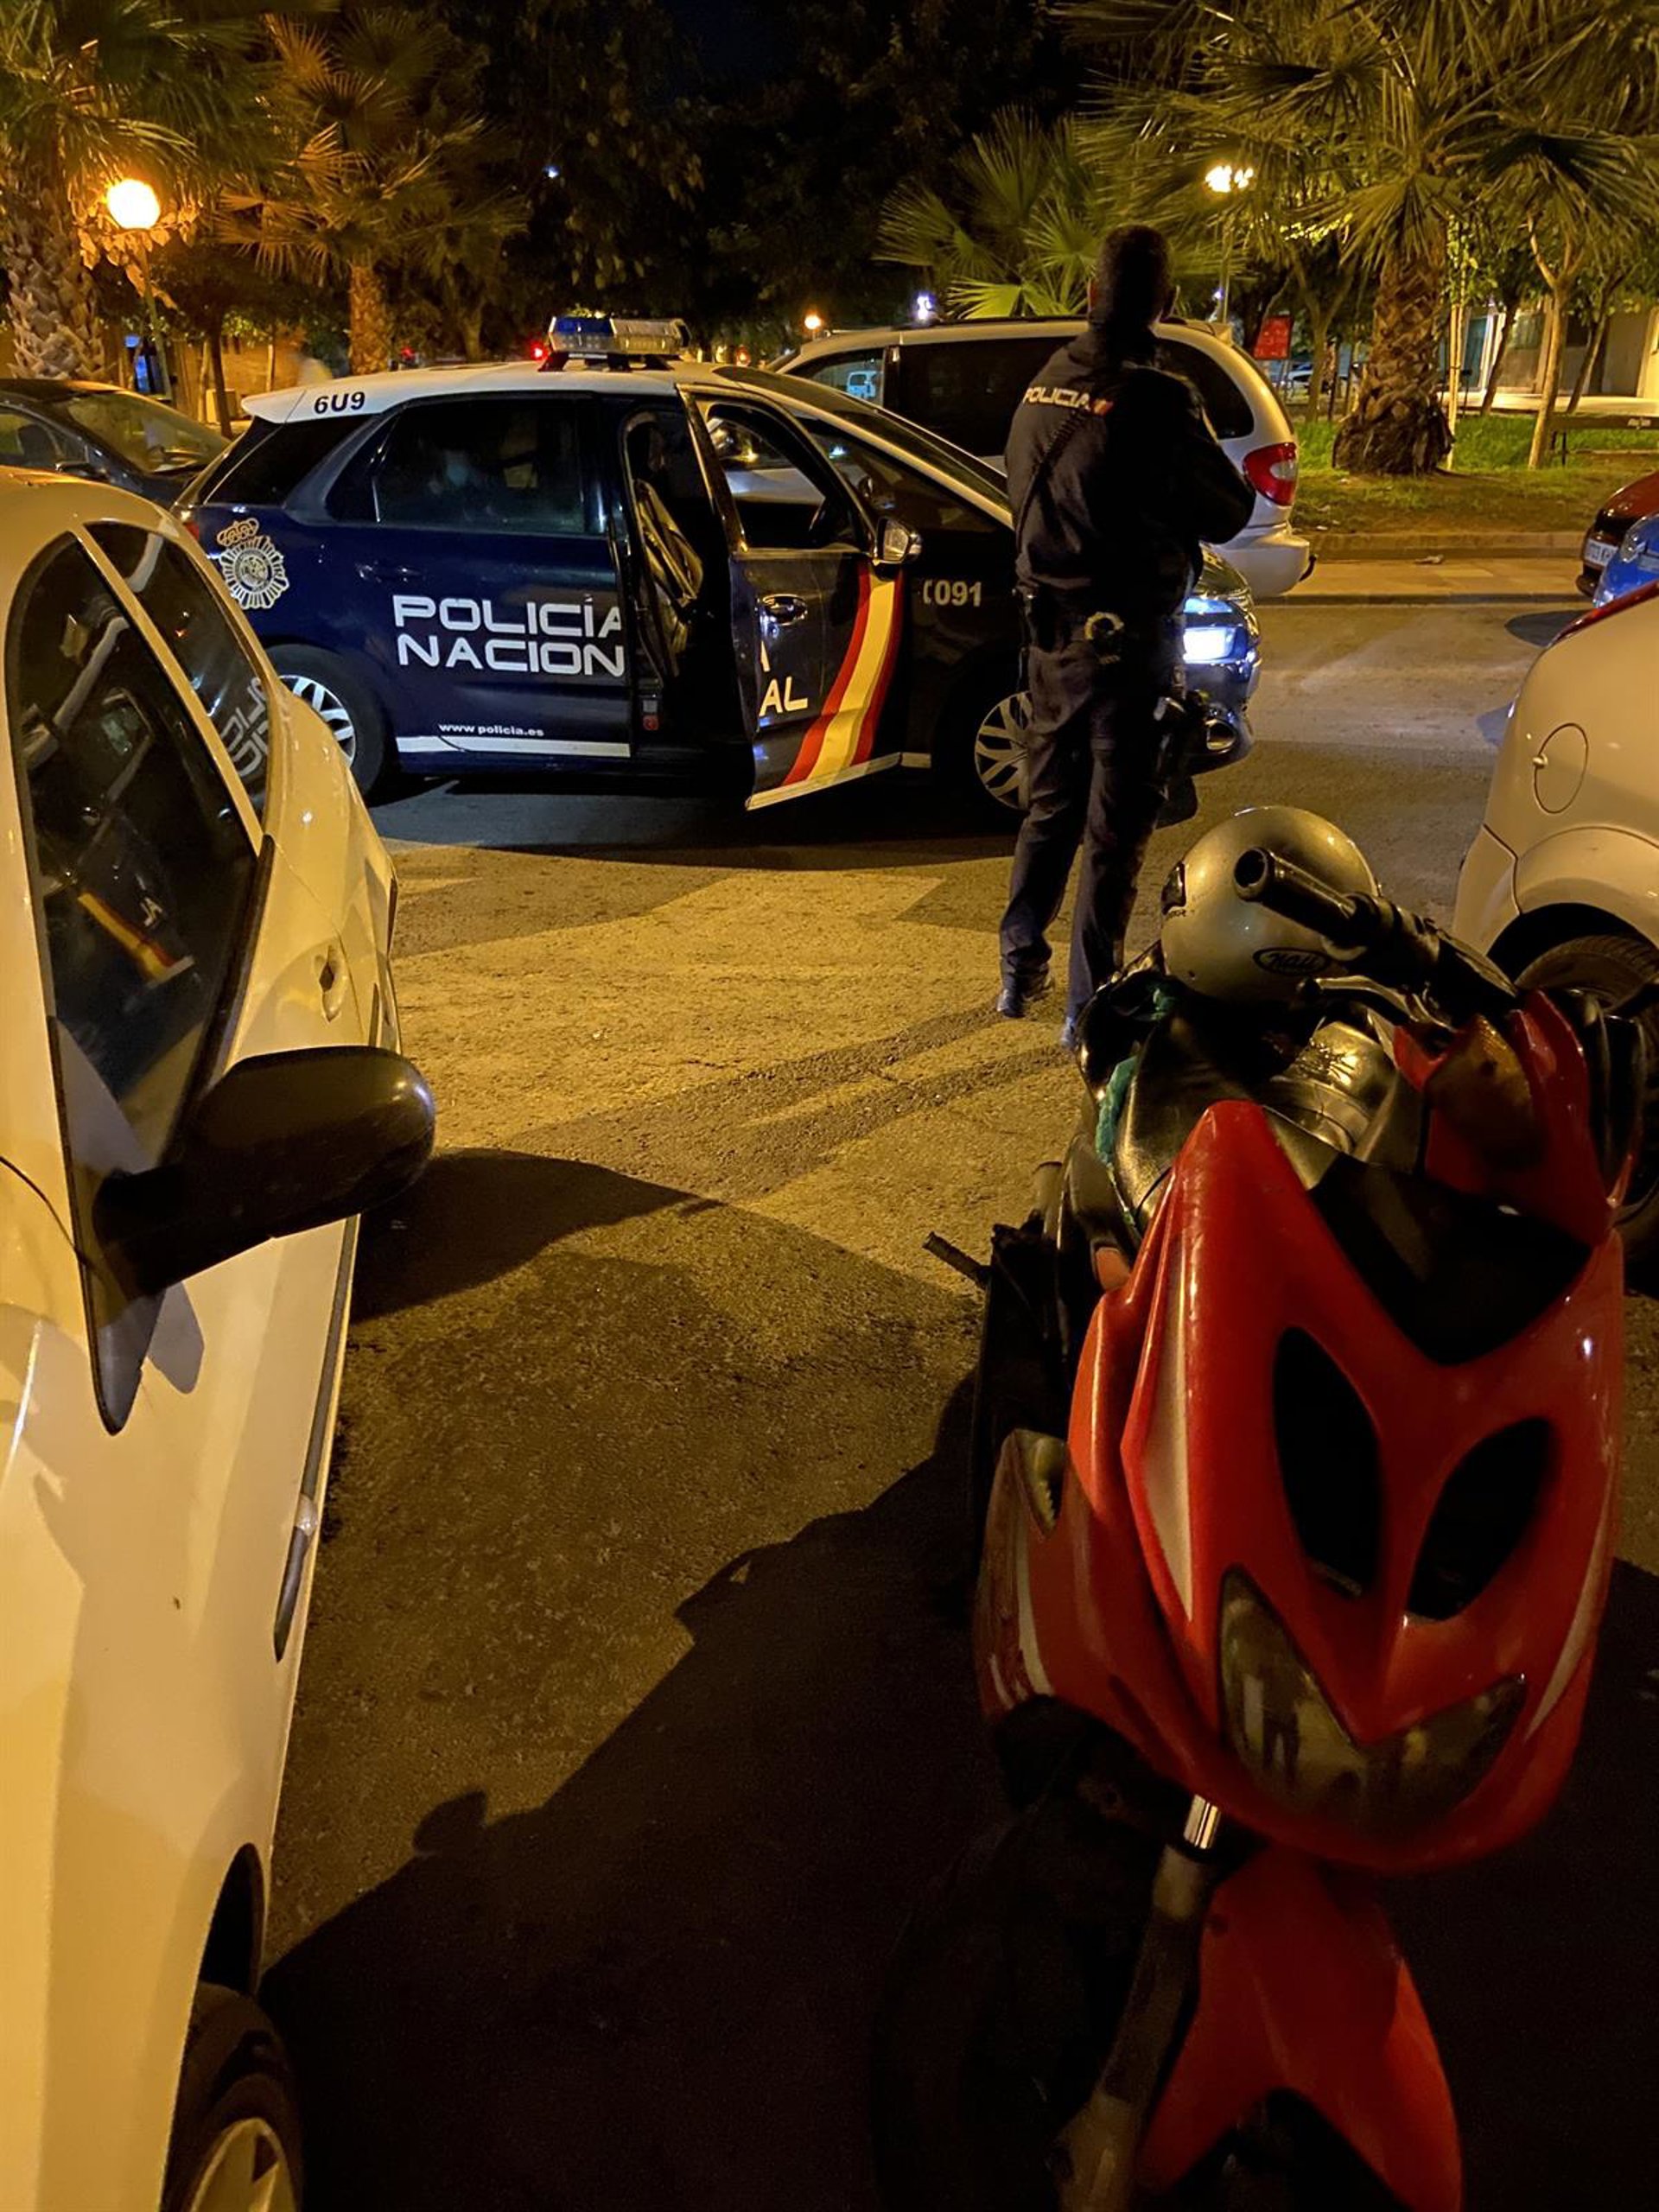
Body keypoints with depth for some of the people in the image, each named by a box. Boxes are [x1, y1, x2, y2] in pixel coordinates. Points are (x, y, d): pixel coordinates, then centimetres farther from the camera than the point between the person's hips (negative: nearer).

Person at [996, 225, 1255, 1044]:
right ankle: (1088, 1004, 9)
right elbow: (1229, 511, -8)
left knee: (1050, 806, 19)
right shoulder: (1155, 401, -17)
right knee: (1115, 827, 3)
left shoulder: (1041, 389, 4)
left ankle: (1020, 970, 28)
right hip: (1127, 641, -6)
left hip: (1051, 634, 6)